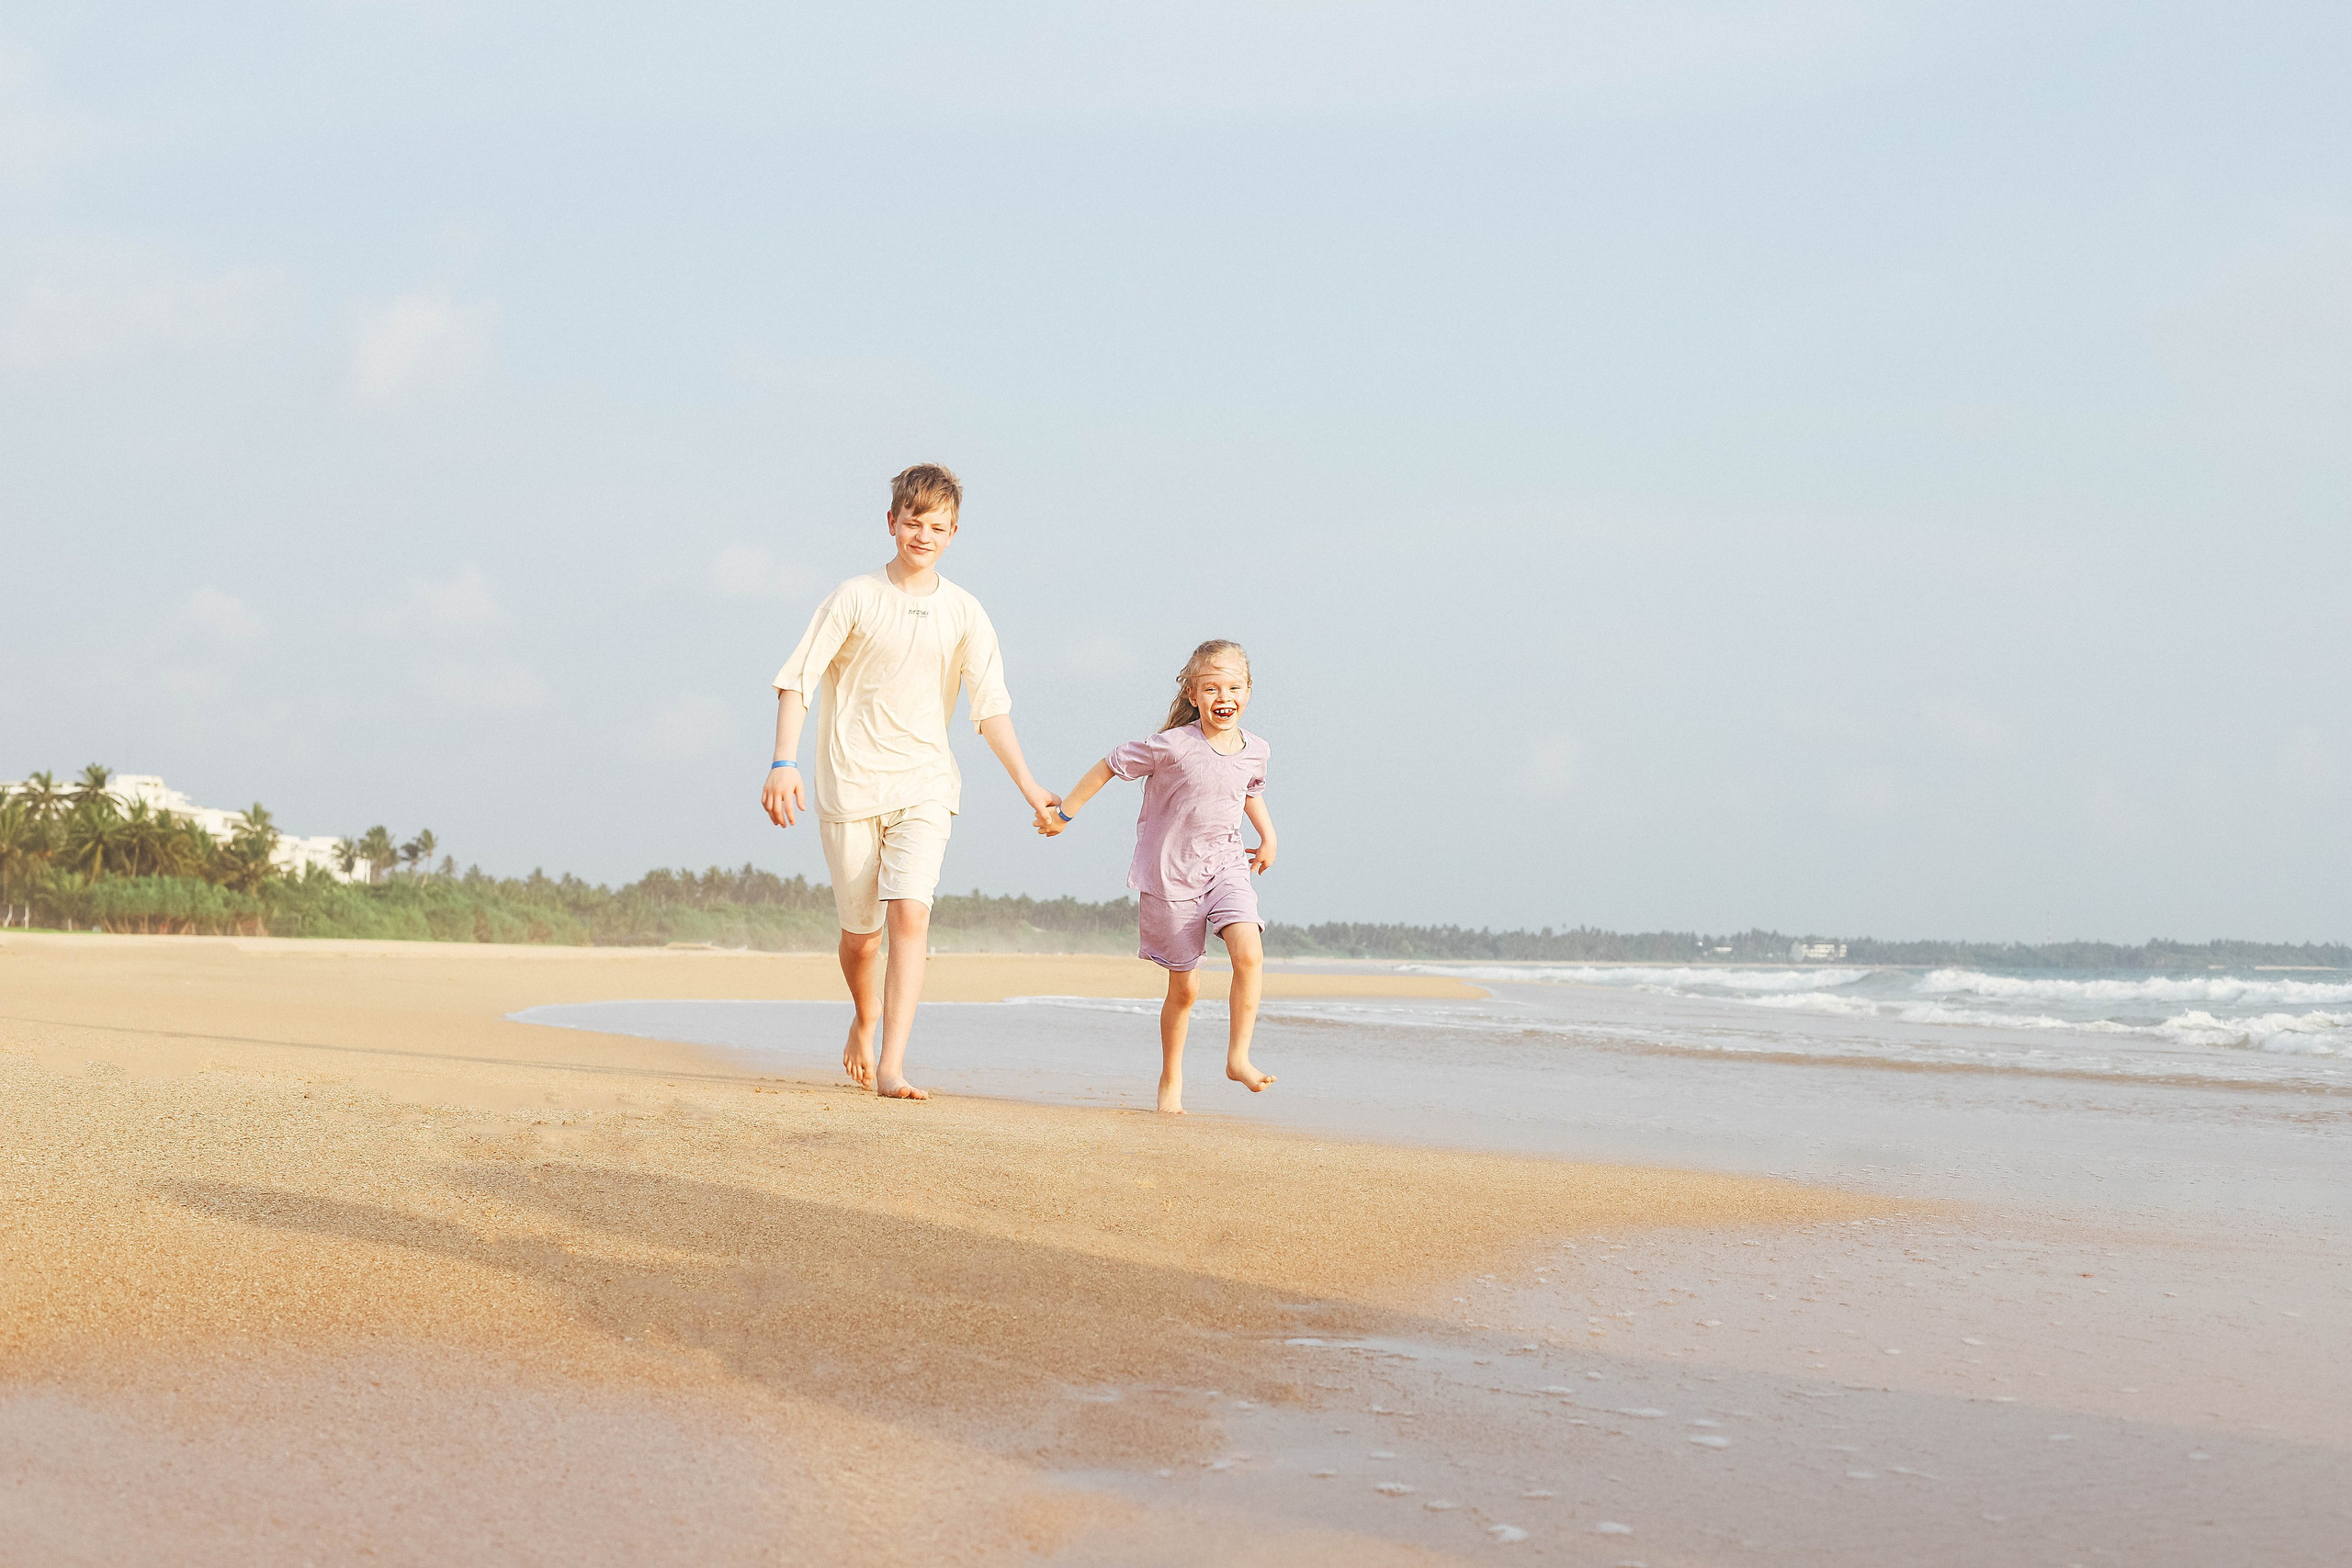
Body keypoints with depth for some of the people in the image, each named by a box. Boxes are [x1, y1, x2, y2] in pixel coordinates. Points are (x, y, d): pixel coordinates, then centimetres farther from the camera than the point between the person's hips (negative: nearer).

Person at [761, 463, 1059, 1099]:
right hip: (850, 782, -1)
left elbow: (991, 707, 4)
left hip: (924, 784, 1)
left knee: (910, 914, -18)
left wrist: (1027, 785, -3)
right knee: (861, 928, 7)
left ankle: (891, 1069, -20)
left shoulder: (964, 613, 5)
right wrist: (784, 763, -14)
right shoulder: (854, 598, -1)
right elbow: (798, 679, -3)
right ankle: (865, 1021, 39)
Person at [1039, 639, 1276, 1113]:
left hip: (1225, 866, 3)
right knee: (1184, 989, 3)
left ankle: (1238, 1057, -15)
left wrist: (1268, 836, 18)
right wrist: (1065, 813, 1)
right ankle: (1171, 1079, 24)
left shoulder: (1254, 751, -1)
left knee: (1249, 952, -24)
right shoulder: (1173, 746, -16)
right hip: (1170, 874, -3)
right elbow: (1111, 766, -4)